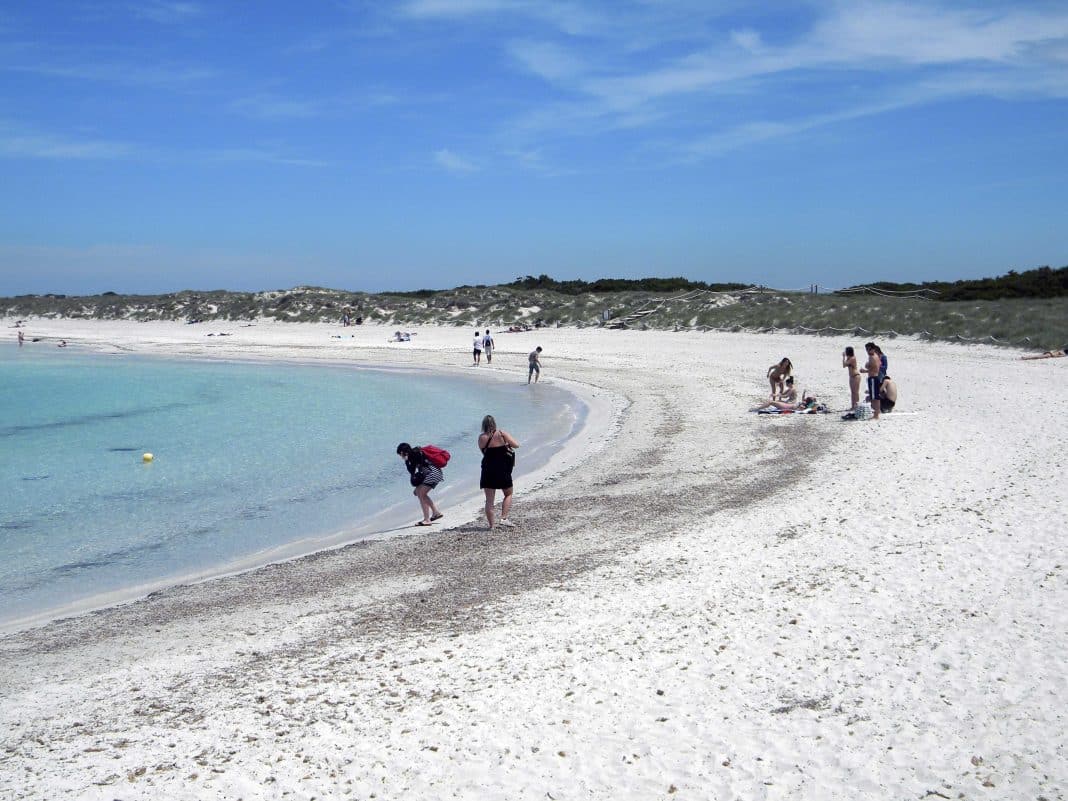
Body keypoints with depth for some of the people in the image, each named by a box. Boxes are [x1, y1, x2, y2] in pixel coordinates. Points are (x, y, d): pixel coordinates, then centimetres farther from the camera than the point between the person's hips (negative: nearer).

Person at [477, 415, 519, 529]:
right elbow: (516, 445, -5)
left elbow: (484, 452, 9)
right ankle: (503, 518, 1)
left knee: (489, 500, 6)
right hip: (503, 470, -1)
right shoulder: (502, 434, -7)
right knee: (508, 494, 17)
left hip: (488, 470, 1)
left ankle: (491, 524, 6)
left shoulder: (481, 438, -2)